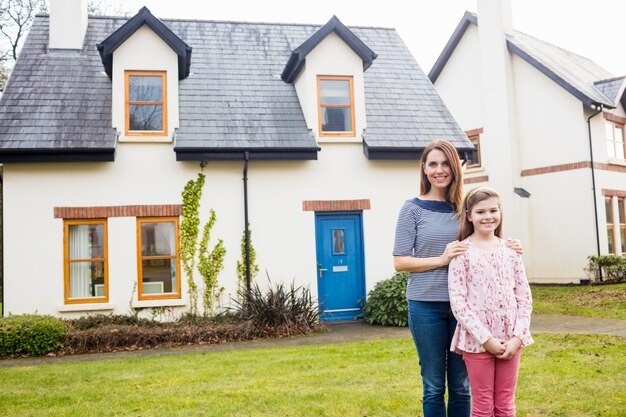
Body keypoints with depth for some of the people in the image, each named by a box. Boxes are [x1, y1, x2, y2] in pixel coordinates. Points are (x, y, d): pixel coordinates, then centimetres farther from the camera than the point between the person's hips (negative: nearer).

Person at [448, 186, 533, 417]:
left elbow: (524, 296, 5)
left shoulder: (511, 250, 6)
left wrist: (517, 337, -7)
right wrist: (486, 338, -15)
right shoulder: (462, 252, -6)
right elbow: (457, 301, -11)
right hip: (476, 339, -3)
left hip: (510, 339, 3)